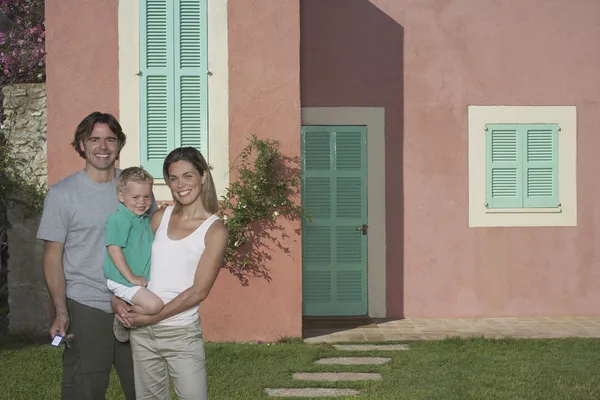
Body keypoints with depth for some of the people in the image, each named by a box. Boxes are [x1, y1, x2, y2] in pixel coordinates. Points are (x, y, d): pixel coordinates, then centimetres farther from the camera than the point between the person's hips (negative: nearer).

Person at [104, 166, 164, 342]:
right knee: (154, 305, -24)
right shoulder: (119, 219, -16)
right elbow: (114, 249, -21)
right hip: (122, 281, -9)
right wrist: (131, 278, -20)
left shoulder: (145, 219, 11)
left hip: (141, 280, 9)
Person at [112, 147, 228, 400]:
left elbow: (199, 291, -12)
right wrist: (117, 298, -5)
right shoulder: (160, 217, 7)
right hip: (141, 332, 4)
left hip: (182, 333, -4)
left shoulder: (215, 229, -7)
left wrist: (152, 317, -14)